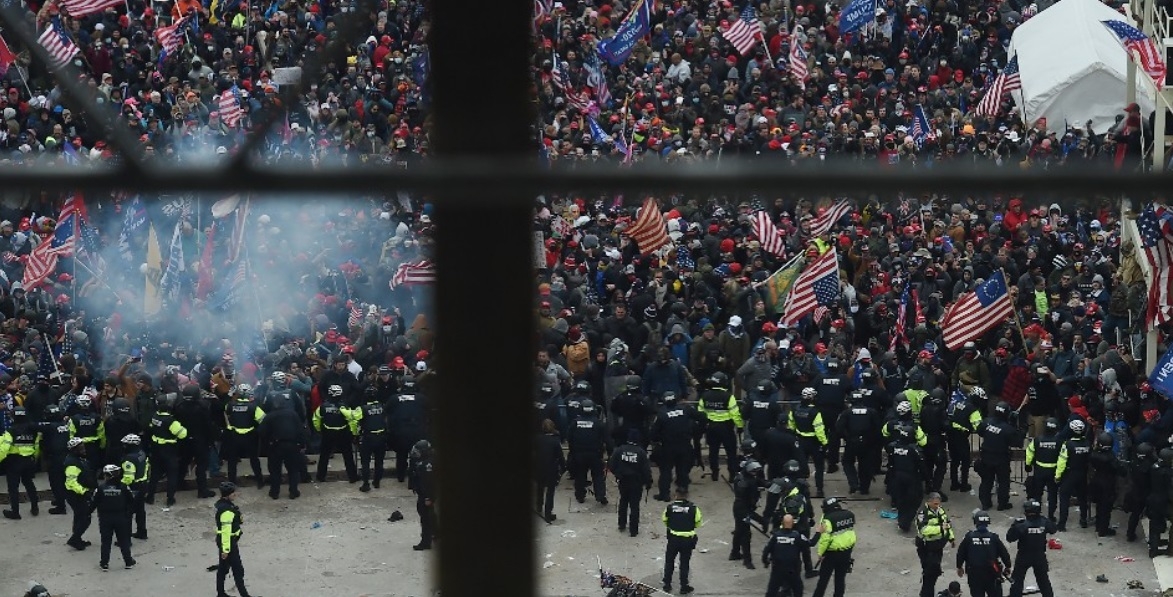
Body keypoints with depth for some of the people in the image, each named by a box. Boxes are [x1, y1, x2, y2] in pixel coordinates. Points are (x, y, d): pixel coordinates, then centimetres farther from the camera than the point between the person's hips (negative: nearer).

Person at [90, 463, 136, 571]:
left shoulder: (101, 488, -11)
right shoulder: (123, 487, -8)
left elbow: (94, 502, -6)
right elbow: (131, 501, 0)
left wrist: (89, 512, 11)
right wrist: (129, 511, 18)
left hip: (105, 519, -1)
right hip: (121, 518, 1)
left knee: (106, 541, 8)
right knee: (124, 540, 11)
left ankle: (104, 563, 9)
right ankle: (128, 562, 17)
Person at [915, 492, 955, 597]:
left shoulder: (940, 510, 6)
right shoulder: (923, 513, -21)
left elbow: (946, 523, 20)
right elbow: (924, 530, -34)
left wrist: (951, 538, 14)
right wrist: (940, 528, -38)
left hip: (938, 546, 8)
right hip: (927, 548, -8)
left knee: (935, 572, 19)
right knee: (929, 572, -10)